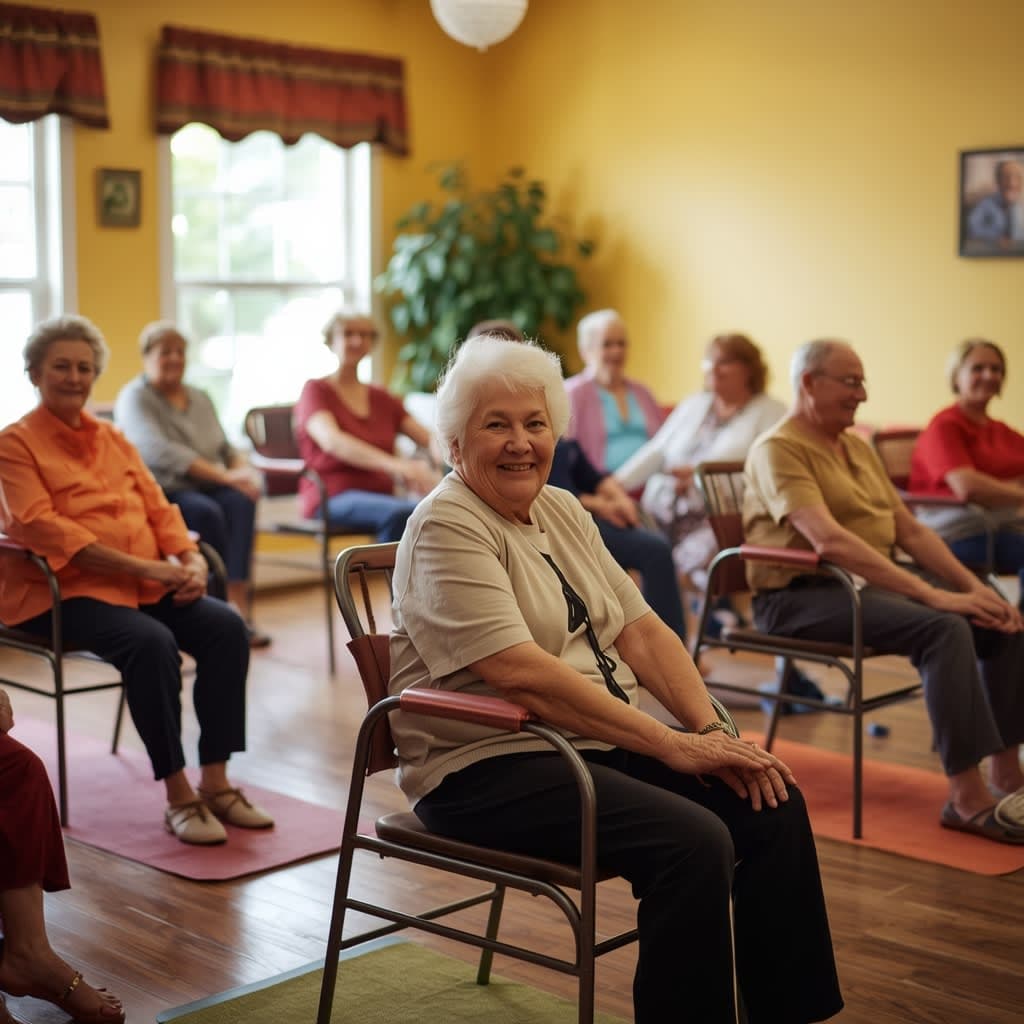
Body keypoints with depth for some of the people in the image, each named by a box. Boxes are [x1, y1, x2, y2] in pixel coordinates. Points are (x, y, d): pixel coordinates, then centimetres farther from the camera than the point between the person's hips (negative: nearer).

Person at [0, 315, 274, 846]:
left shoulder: (113, 438, 19)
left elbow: (157, 507, 15)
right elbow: (44, 529, -13)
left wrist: (190, 559, -7)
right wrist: (144, 566, -20)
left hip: (146, 582, 6)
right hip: (63, 590, -6)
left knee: (225, 625, -19)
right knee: (151, 643, -33)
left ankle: (215, 781, -14)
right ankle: (177, 796, -22)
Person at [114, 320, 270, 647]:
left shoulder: (200, 398, 20)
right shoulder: (135, 398, -3)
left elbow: (226, 449, 21)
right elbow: (159, 451, -18)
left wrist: (244, 471, -4)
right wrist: (224, 476, -23)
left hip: (208, 488, 5)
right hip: (162, 493, -5)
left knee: (240, 501, -29)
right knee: (207, 512, -35)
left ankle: (236, 599, -38)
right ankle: (234, 606, -29)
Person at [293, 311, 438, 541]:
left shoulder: (382, 399, 23)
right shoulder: (316, 391, 5)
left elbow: (430, 439, 12)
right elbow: (331, 440, -17)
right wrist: (394, 464, -33)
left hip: (381, 497, 5)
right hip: (333, 499, -5)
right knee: (399, 514, -38)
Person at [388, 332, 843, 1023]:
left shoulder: (563, 511, 13)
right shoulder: (446, 527, -12)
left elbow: (641, 629, 8)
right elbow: (520, 672, -23)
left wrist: (712, 731, -8)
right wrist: (670, 744, -23)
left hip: (604, 742, 8)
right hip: (487, 768, -8)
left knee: (773, 804, -10)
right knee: (694, 841, -27)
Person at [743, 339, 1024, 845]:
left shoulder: (857, 446, 17)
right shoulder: (778, 449, -12)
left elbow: (910, 529, 15)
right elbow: (829, 540, -25)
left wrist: (972, 586, -2)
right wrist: (933, 595, -28)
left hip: (874, 581, 9)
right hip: (801, 594, -9)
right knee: (944, 630, -29)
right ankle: (968, 799, -27)